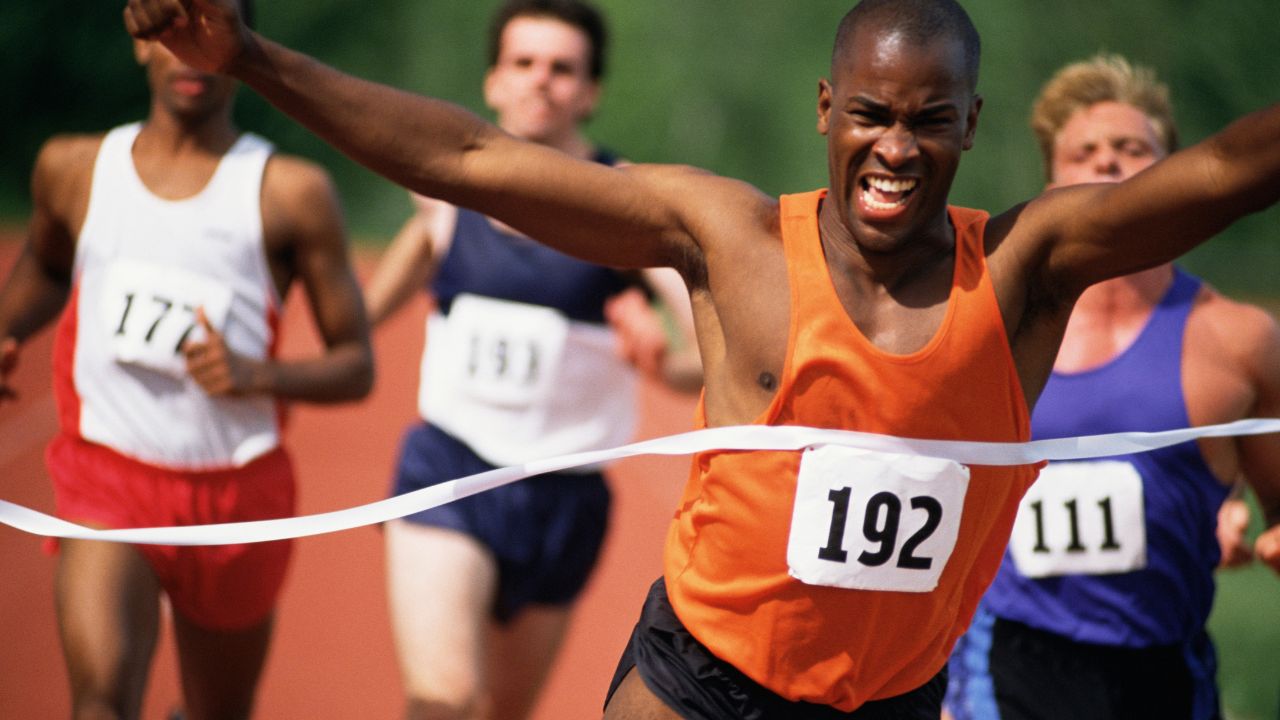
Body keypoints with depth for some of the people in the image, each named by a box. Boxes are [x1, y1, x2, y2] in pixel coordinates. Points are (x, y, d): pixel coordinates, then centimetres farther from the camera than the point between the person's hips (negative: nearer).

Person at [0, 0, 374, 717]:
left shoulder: (291, 194, -3)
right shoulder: (74, 169, 6)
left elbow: (357, 366, -1)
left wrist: (258, 375, -20)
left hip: (236, 490, 0)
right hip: (108, 477, 0)